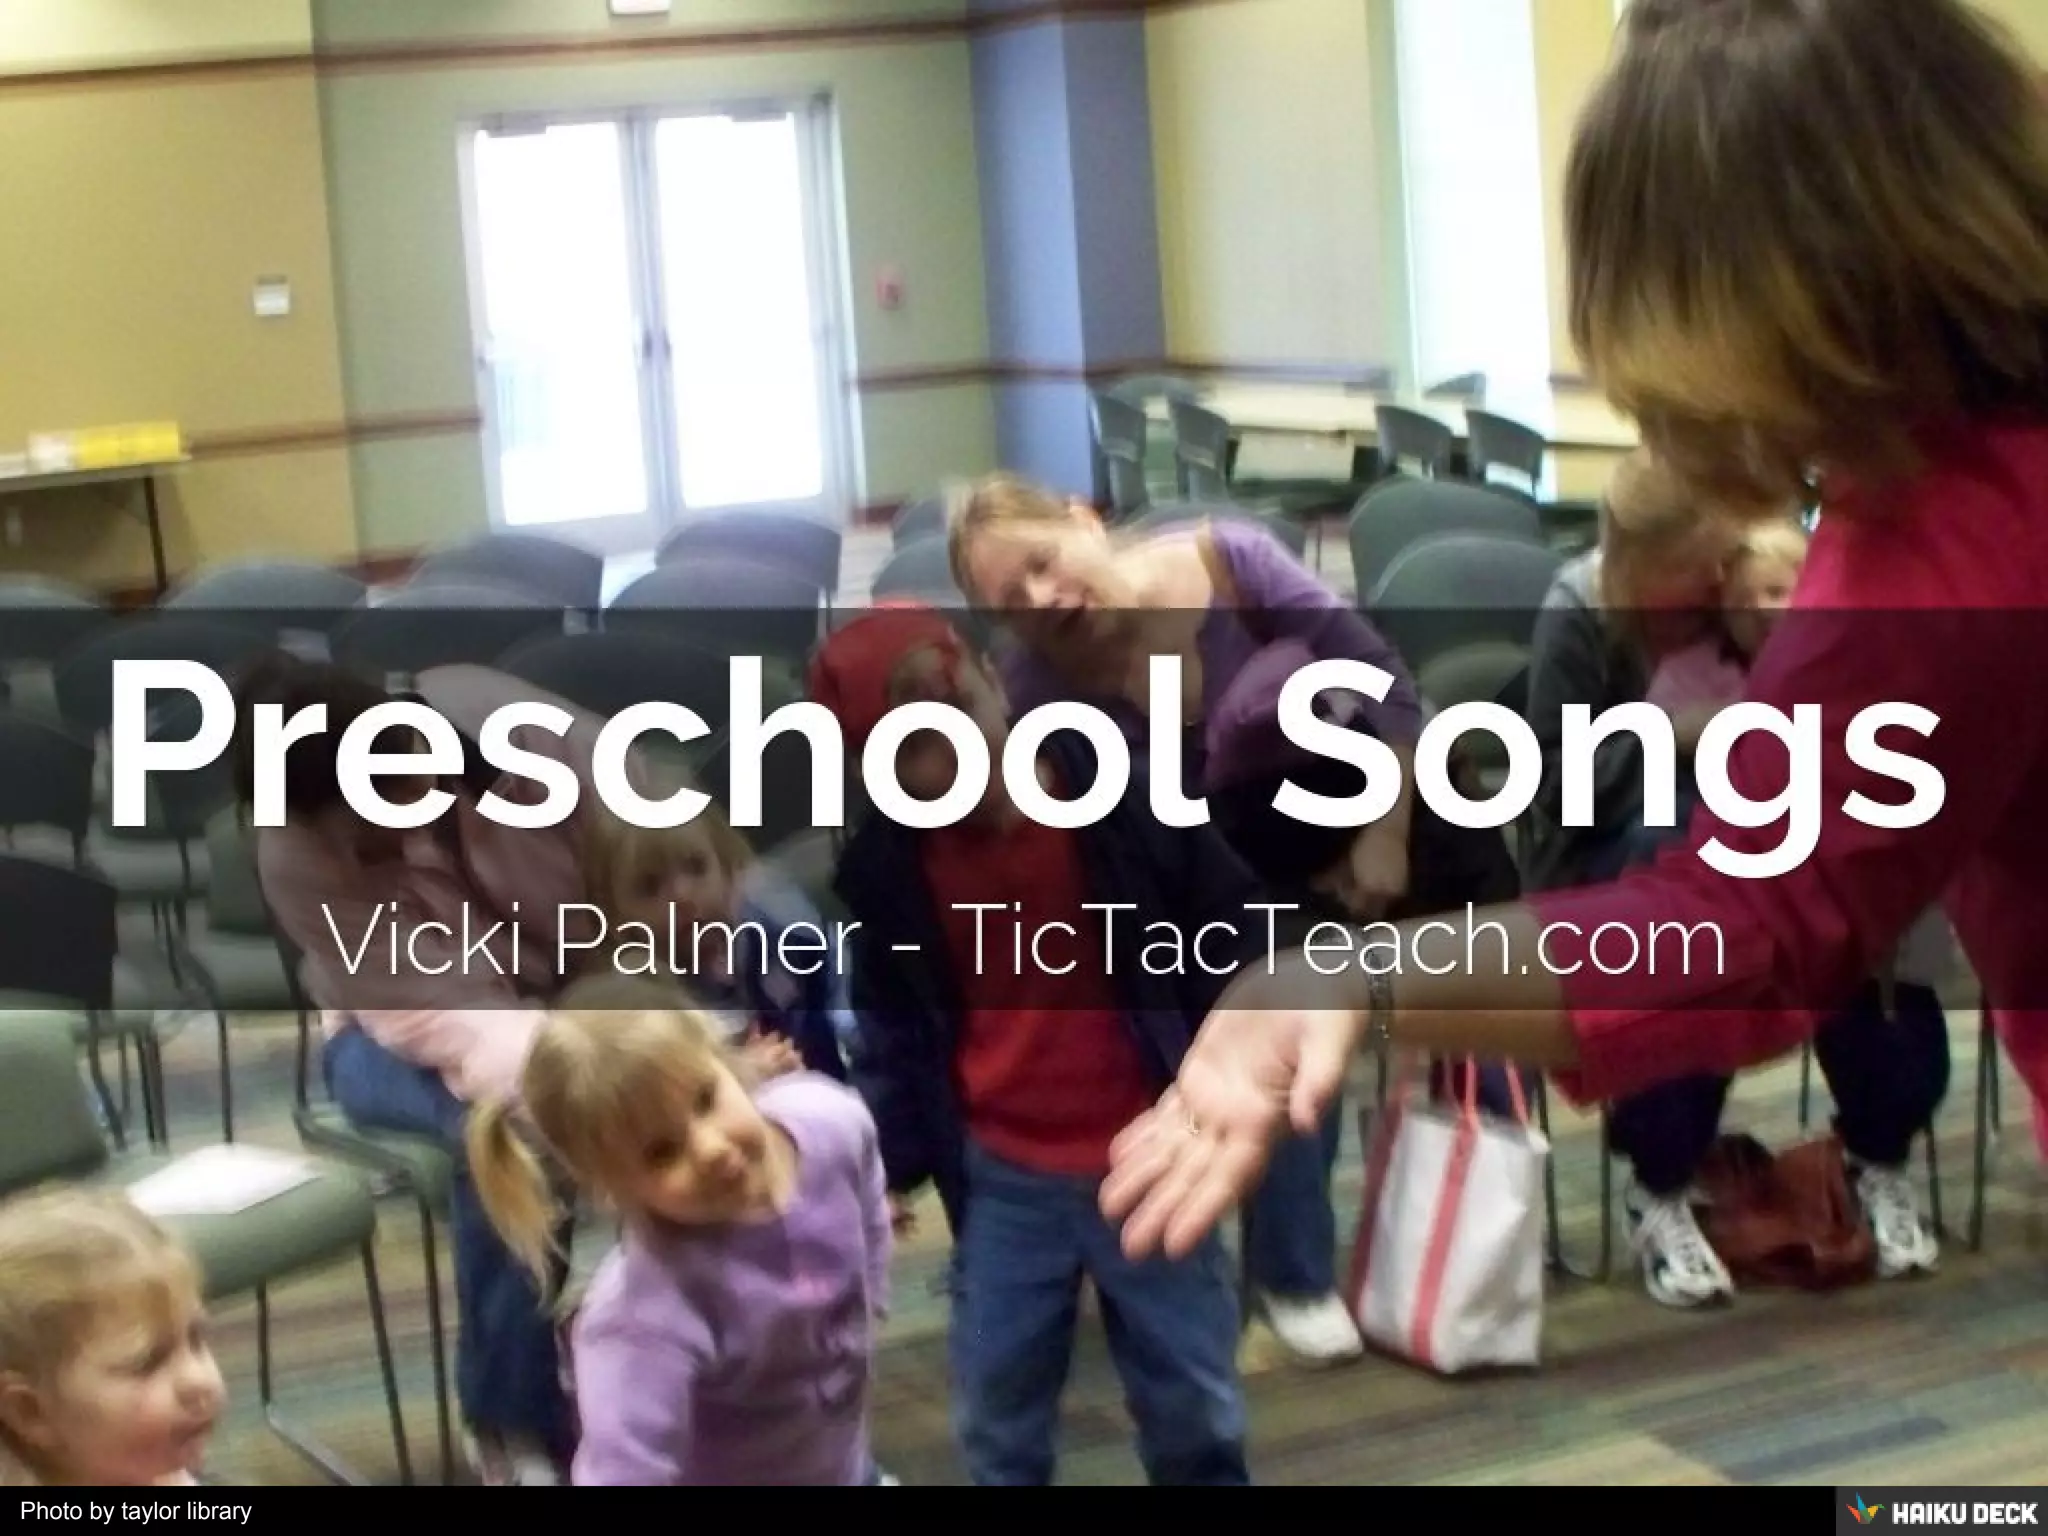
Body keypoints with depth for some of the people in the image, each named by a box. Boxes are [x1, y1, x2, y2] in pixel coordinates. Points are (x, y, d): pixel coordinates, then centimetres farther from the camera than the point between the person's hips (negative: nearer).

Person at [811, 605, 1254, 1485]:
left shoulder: (1120, 791, -13)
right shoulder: (884, 869, -8)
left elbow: (1230, 935, -3)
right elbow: (891, 1032, 4)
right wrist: (894, 1158, -4)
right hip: (1000, 1181, 1)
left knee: (1196, 1414, 12)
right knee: (998, 1428, 12)